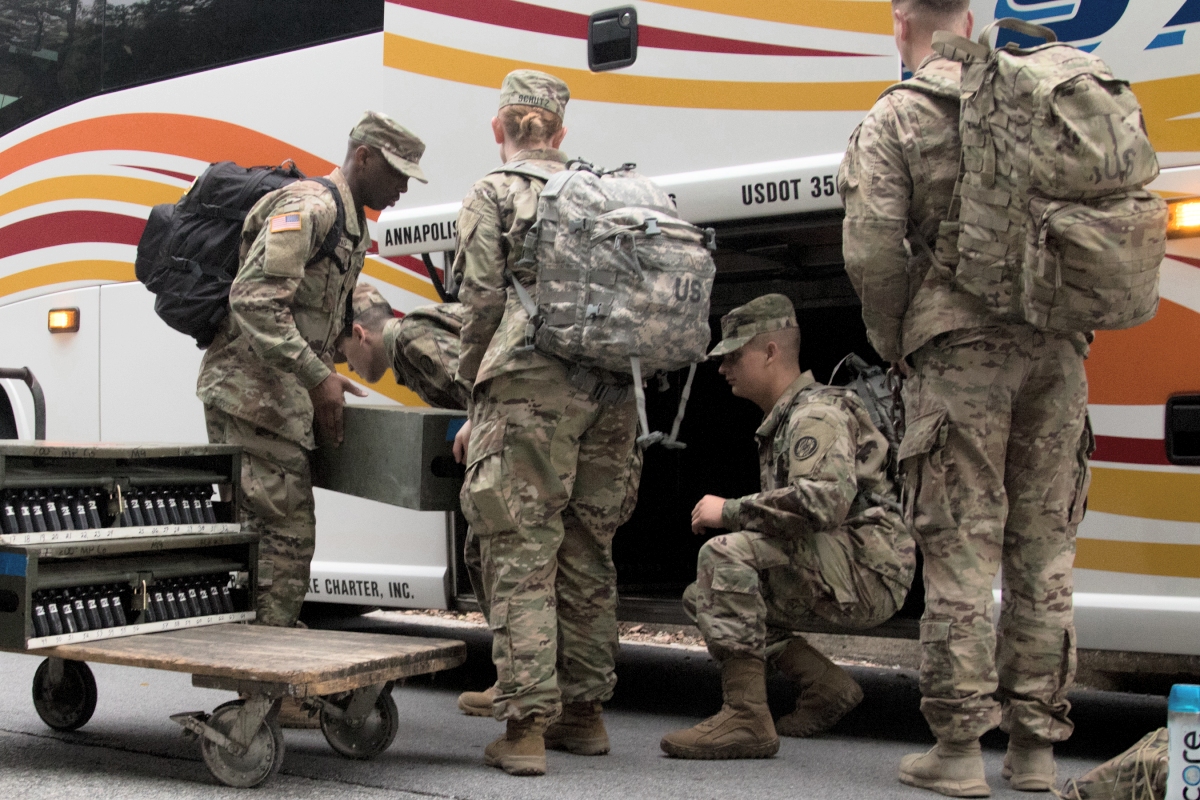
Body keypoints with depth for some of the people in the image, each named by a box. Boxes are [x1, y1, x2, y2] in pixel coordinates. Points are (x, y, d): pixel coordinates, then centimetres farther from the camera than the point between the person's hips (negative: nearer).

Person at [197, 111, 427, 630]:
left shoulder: (351, 227, 19)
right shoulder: (309, 207, -13)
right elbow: (253, 299, -23)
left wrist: (325, 377, 12)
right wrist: (318, 378, -23)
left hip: (275, 397, 10)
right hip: (254, 392, -10)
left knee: (260, 530, 15)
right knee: (287, 532, -10)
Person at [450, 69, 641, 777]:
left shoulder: (492, 196, 5)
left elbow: (483, 303, -2)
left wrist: (476, 399, 8)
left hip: (532, 391, -5)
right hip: (612, 396, 5)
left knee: (522, 557, -3)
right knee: (588, 556, 13)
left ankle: (526, 725, -6)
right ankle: (584, 712, 22)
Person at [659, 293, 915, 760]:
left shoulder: (818, 412, -13)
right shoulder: (781, 421, 20)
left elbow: (825, 500, -31)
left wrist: (730, 511, -21)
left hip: (868, 573, -10)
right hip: (837, 578, 10)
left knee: (725, 554, -25)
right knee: (702, 596, 11)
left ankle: (745, 718, -26)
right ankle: (826, 686, 8)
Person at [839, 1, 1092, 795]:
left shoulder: (895, 119, 0)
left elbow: (873, 250, -8)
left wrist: (894, 343, 7)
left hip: (962, 345, -4)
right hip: (1057, 345, 4)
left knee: (963, 549, 0)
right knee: (1044, 547, 9)